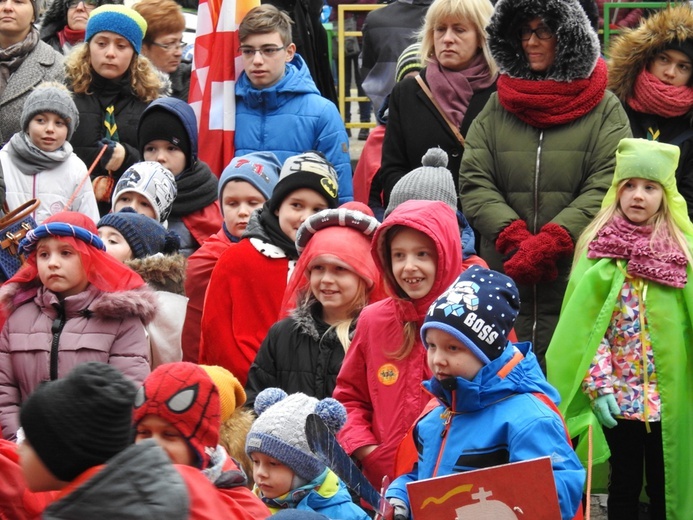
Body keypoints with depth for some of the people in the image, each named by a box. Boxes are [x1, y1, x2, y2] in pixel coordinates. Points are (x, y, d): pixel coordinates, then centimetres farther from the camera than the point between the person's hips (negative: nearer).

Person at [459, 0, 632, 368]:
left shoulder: (604, 109, 5)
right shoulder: (498, 107, 13)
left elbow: (606, 189, -5)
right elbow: (474, 183, 5)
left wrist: (550, 242, -16)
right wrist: (515, 238, -12)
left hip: (576, 279, -2)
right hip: (504, 278, 2)